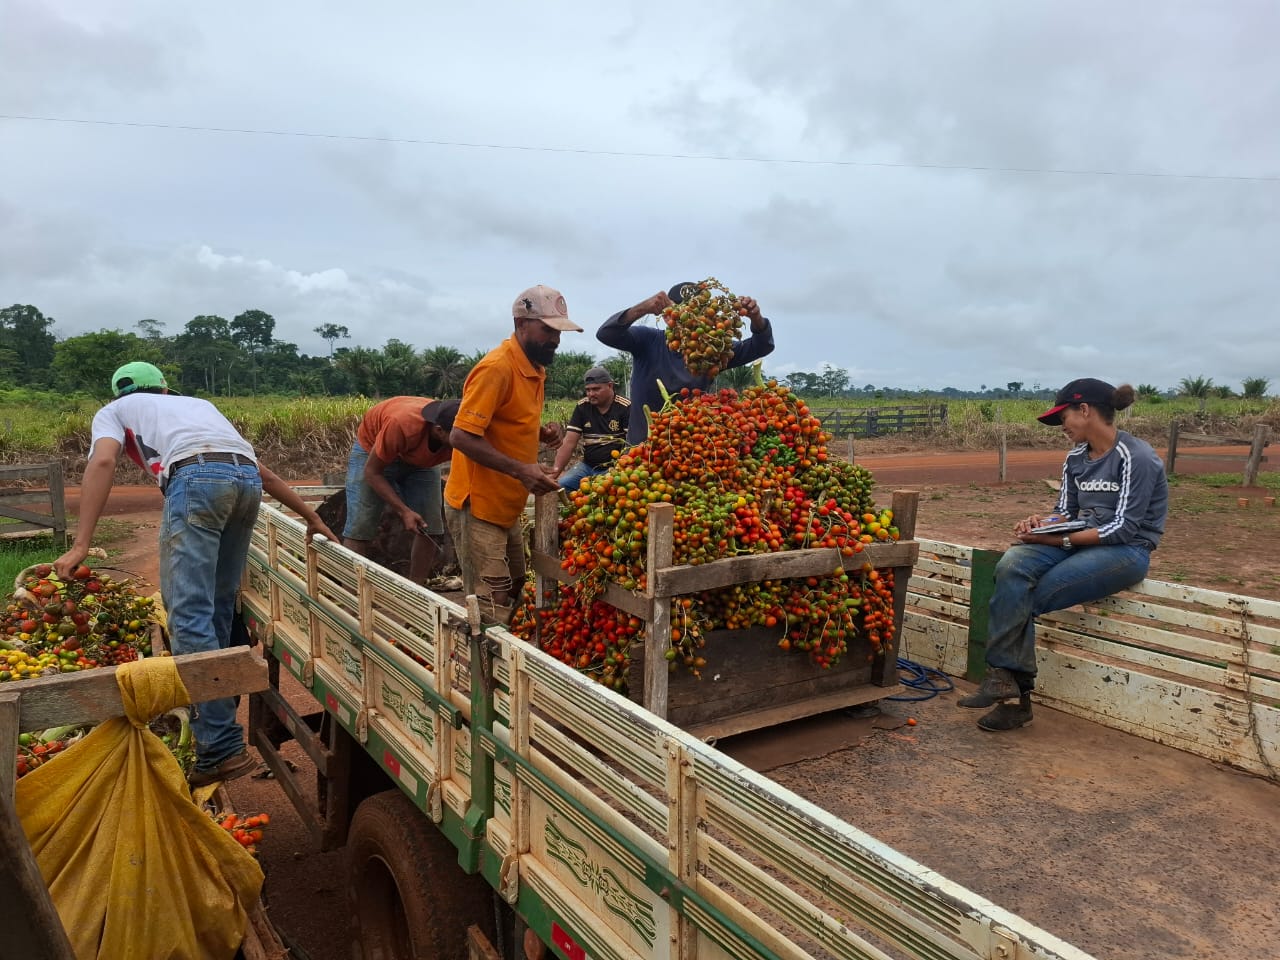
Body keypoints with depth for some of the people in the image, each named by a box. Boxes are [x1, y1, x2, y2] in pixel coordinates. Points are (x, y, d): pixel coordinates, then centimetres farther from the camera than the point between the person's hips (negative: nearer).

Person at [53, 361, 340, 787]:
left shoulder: (113, 410, 28)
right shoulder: (198, 403, 41)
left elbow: (103, 462, 4)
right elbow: (261, 469, 36)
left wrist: (80, 545, -2)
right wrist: (311, 517, 42)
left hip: (196, 477, -5)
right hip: (247, 479, 6)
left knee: (189, 613, -7)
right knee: (218, 606, 18)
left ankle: (221, 749, -11)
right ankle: (211, 714, 26)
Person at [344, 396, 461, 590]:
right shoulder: (401, 425, -42)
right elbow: (372, 472, -28)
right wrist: (404, 511, -33)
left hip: (420, 458, 4)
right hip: (372, 449, -4)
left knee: (431, 526, -3)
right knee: (360, 527, -11)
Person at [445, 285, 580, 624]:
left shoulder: (536, 367, 10)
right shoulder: (496, 368, -19)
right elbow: (462, 437, -23)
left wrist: (543, 432, 0)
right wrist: (521, 471, -29)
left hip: (507, 507, 9)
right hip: (477, 507, -9)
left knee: (514, 594, 17)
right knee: (491, 612, -7)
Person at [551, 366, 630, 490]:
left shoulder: (625, 407, -6)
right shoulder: (582, 407, 5)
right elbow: (569, 442, 1)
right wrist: (557, 470, -13)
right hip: (588, 466, 4)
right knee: (561, 484, -19)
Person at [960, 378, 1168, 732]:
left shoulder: (1136, 458, -12)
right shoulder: (1076, 458, 11)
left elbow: (1123, 528, -17)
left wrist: (1060, 539, -23)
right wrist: (1042, 523, -10)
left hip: (1126, 551, -6)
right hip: (1081, 541, 6)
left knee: (1024, 598, -24)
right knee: (1012, 565, -25)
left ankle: (1009, 681, -9)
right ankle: (1009, 686, -28)